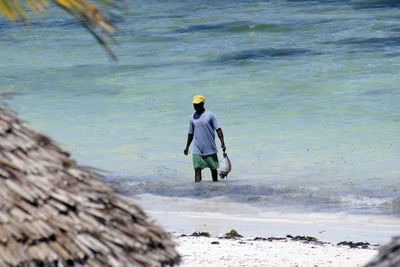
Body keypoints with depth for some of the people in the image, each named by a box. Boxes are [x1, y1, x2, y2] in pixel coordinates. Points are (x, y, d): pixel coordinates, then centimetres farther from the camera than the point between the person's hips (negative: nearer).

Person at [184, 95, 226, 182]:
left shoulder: (210, 115, -3)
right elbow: (191, 133, 18)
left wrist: (222, 143, -14)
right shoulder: (193, 117, 8)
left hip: (210, 149, -2)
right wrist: (187, 147, 18)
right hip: (197, 151, 2)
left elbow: (218, 130, -5)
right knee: (197, 170, -8)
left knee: (213, 168, 9)